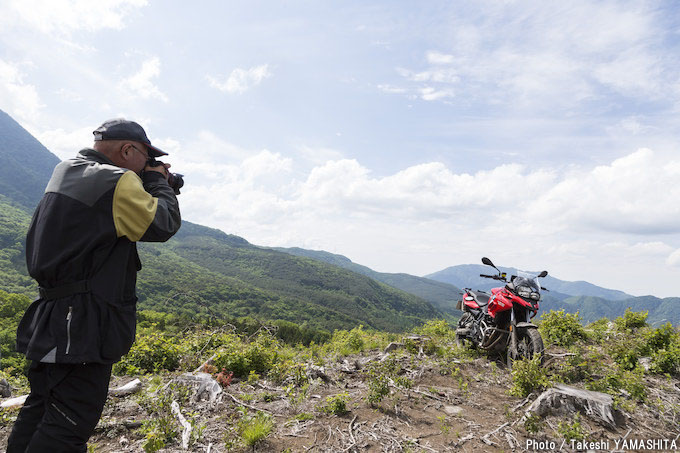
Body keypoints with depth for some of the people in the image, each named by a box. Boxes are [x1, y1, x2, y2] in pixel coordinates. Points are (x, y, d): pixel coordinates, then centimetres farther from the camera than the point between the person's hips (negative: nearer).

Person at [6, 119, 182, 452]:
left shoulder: (65, 172, 11)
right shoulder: (118, 182, -18)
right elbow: (164, 224, -12)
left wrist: (150, 184, 10)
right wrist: (157, 182, 2)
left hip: (50, 319, 10)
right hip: (87, 326, -9)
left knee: (41, 406, 20)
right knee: (71, 423, -1)